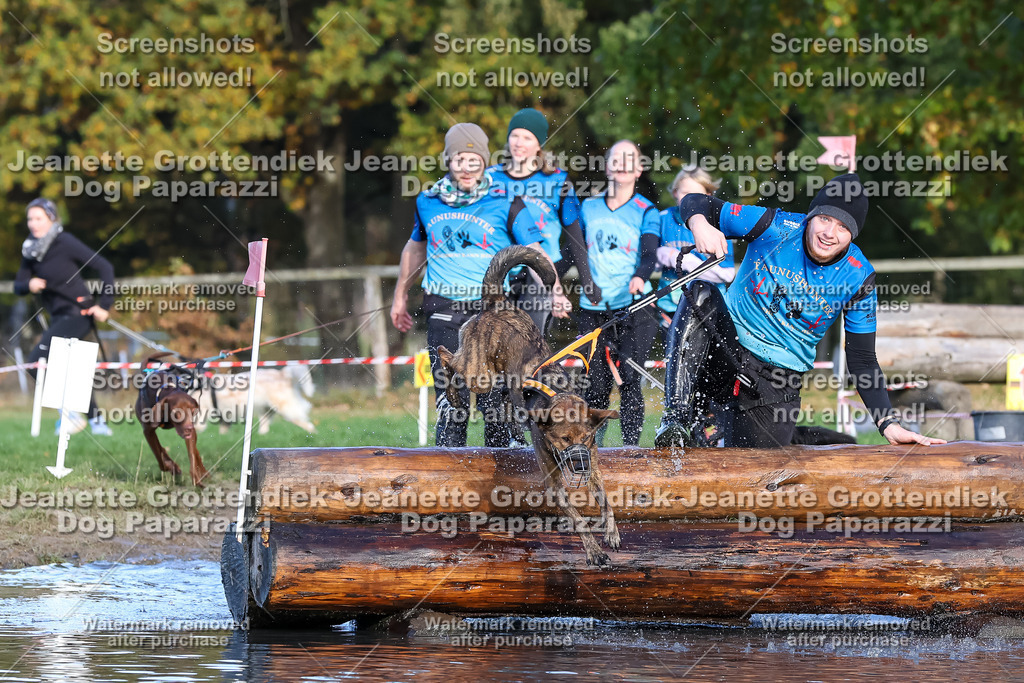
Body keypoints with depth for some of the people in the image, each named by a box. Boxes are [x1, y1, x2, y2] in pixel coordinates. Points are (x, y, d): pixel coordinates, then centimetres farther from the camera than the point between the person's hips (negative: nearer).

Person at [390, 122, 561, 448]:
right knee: (450, 399, -5)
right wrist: (401, 295, 33)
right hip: (444, 311, 2)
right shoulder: (428, 201, 11)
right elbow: (416, 247, 28)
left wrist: (553, 290, -21)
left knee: (495, 397, -5)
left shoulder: (505, 203, 0)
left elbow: (534, 252, -4)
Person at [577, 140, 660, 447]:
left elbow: (649, 254, -10)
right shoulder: (589, 207, 12)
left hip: (635, 308, -3)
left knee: (629, 379, -12)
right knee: (596, 384, -2)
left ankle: (631, 446, -8)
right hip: (594, 309, 3)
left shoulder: (646, 211, 3)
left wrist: (639, 277, -31)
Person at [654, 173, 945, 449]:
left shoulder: (858, 279, -9)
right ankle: (676, 420, -32)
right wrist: (699, 224, -31)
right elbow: (696, 203, -6)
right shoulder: (775, 228, -12)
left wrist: (889, 424, -13)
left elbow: (862, 359, -3)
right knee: (701, 295, -30)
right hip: (726, 350, -1)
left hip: (776, 386, 1)